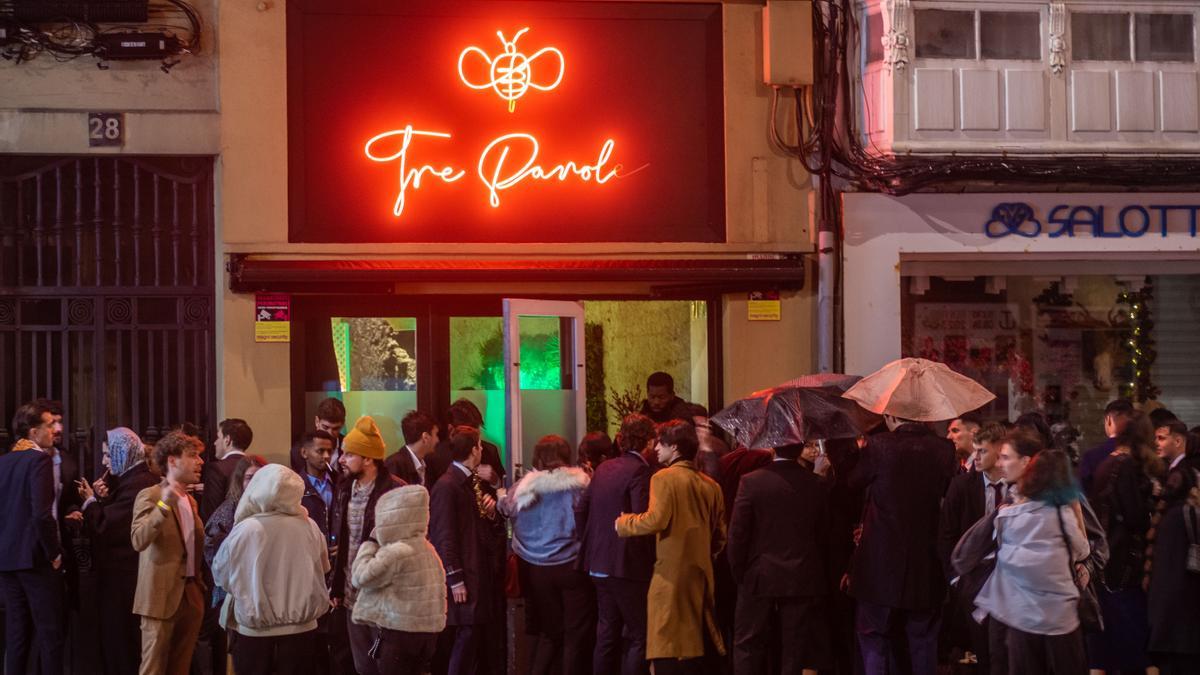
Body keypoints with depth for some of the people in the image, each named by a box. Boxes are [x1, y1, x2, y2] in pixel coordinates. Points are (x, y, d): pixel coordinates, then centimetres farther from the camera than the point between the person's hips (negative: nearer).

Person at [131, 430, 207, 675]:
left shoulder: (190, 501, 15)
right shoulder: (150, 496, -9)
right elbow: (138, 541, -24)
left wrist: (200, 585, 18)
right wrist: (164, 505, -33)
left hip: (191, 595, 7)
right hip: (163, 597, -7)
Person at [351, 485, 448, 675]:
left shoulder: (395, 553, -17)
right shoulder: (427, 549, 11)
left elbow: (361, 577, -11)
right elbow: (439, 590, 16)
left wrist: (370, 543, -1)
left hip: (400, 631, -9)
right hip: (428, 630, 9)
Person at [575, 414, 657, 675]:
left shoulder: (604, 469, 10)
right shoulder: (639, 471, -14)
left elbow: (581, 510, 11)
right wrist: (649, 558, -7)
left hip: (599, 565, 8)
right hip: (628, 566, -8)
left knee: (607, 634, 14)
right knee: (638, 637, -2)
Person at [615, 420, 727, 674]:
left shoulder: (664, 478, -8)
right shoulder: (711, 485, 10)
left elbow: (656, 520, -20)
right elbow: (720, 536, 15)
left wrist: (624, 523, -4)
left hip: (671, 574, -7)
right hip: (701, 574, 7)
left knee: (668, 655, -5)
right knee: (694, 648, 12)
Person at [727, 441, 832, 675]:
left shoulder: (752, 482, -9)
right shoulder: (818, 486, -2)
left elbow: (736, 535, -8)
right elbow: (825, 535, 4)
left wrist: (739, 572, 4)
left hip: (760, 578, -2)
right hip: (803, 582, 2)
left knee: (747, 647, 7)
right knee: (795, 654, 7)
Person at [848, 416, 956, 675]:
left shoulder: (879, 445, -13)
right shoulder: (944, 450, -5)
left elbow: (854, 483, 1)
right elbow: (948, 492, 8)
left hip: (881, 563, -3)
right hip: (925, 566, 3)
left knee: (873, 640, 8)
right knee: (923, 644, 13)